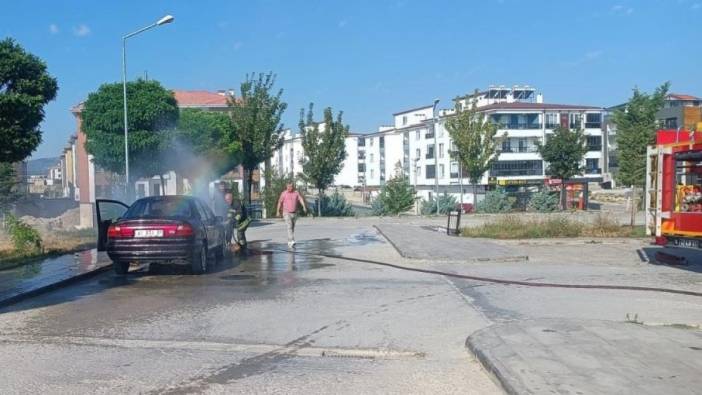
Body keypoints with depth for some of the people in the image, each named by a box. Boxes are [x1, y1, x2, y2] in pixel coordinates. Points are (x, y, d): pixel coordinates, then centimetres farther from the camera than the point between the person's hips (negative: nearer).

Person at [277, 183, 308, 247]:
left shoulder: (296, 193, -1)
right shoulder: (284, 193, -6)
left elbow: (301, 200, -13)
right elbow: (280, 202, 4)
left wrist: (304, 207, -30)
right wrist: (278, 211, 9)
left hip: (294, 213, 4)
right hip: (287, 213, -4)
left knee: (292, 228, 13)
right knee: (289, 227, -18)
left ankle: (289, 242, 28)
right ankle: (292, 242, -28)